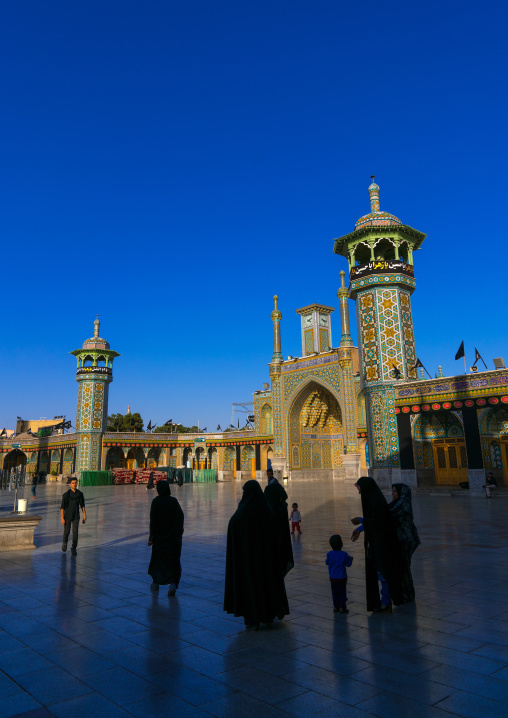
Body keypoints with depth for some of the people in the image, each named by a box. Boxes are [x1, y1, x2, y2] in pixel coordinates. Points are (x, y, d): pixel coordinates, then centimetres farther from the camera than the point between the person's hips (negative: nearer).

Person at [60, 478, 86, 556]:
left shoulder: (80, 494, -5)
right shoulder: (66, 494, -13)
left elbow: (82, 505, 2)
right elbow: (62, 507, -11)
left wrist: (85, 516, 1)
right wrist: (62, 518, -16)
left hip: (76, 517, 1)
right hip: (67, 516, -1)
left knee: (75, 532, -7)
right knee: (67, 531, 11)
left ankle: (73, 549, 1)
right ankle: (64, 542, 42)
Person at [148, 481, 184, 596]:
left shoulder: (156, 501, -11)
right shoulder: (174, 501, -3)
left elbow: (153, 520, -12)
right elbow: (181, 516, -2)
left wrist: (151, 537, -6)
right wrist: (179, 533, 9)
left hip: (160, 535, -1)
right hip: (173, 537, 1)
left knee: (157, 557, 19)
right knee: (173, 560, 6)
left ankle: (156, 582, 31)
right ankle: (173, 584, -9)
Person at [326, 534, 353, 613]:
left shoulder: (329, 554, -8)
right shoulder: (344, 554, -14)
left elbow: (327, 562, 6)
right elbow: (348, 564, -3)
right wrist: (350, 558, 16)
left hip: (333, 578, 3)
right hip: (342, 577, -3)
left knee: (335, 593, 14)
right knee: (342, 593, 7)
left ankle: (336, 607, 21)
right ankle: (342, 608, 11)